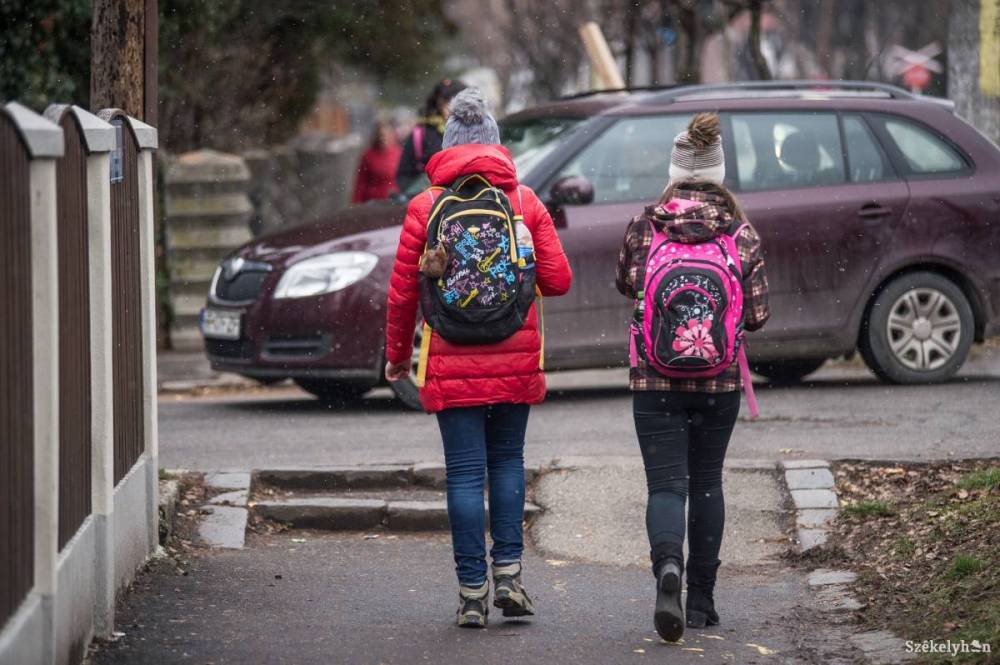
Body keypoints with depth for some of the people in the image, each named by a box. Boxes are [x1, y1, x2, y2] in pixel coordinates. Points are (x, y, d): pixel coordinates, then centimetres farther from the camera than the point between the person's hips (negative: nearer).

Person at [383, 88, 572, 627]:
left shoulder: (426, 206, -2)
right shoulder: (525, 201, 2)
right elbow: (558, 279, 0)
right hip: (516, 360, 2)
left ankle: (472, 593, 1)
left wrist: (397, 354, 13)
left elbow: (403, 290, -1)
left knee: (465, 472, 1)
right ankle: (509, 575, 6)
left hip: (452, 365, -2)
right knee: (507, 461, 16)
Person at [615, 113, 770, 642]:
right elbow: (758, 314, -2)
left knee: (666, 484, -1)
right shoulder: (742, 234, -4)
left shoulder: (643, 229, -5)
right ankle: (701, 600, 19)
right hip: (720, 381, 1)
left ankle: (668, 566, -30)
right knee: (706, 483, 15)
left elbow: (625, 285, 11)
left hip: (655, 381, -1)